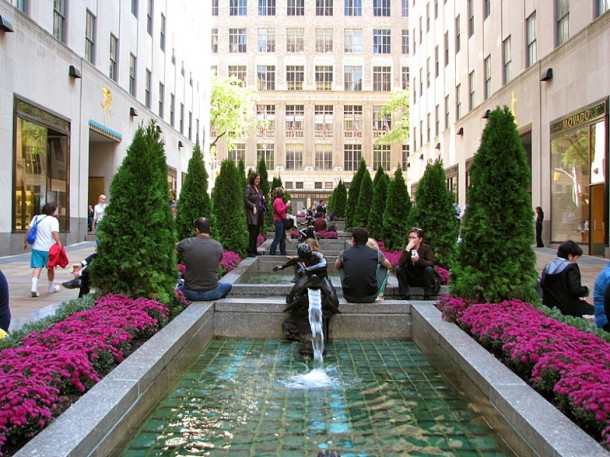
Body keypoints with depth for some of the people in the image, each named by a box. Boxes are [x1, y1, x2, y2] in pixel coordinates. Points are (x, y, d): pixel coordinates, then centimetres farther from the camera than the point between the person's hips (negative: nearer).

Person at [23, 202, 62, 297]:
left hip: (37, 247, 3)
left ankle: (34, 286, -17)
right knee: (50, 268, 14)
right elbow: (55, 233, -20)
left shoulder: (36, 218, 8)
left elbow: (29, 231, 5)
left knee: (37, 267, 1)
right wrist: (59, 244, -22)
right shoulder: (53, 220, -7)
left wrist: (25, 242, 12)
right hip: (49, 248, -3)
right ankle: (52, 286, 30)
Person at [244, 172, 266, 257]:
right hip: (252, 213, -8)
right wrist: (253, 207, -20)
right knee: (253, 233, -10)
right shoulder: (248, 187, -6)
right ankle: (250, 251, -6)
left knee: (257, 232, 11)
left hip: (259, 213, 8)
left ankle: (254, 250, 20)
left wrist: (263, 199, 7)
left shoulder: (259, 188, 19)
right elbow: (245, 199, -15)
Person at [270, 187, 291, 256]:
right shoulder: (278, 200, -15)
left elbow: (282, 210, 19)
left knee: (283, 237, 14)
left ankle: (283, 252, 20)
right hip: (279, 221, -11)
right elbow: (279, 211, -23)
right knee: (277, 238, -7)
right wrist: (286, 205, -20)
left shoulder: (279, 200, 18)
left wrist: (287, 205, 9)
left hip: (281, 221, 11)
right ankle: (272, 252, -2)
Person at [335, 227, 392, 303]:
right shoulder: (376, 253, -1)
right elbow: (389, 266, 20)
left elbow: (336, 266, 24)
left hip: (349, 298, 1)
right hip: (370, 298, 0)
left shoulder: (344, 254, 1)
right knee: (383, 267, 21)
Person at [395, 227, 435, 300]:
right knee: (399, 268, -19)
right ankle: (404, 295, -13)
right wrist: (407, 249, -32)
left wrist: (418, 260, -41)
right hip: (411, 279, 2)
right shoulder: (407, 248, -6)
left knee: (429, 269, -30)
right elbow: (401, 264, -23)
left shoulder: (427, 248, -10)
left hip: (423, 279, -2)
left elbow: (431, 263, -26)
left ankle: (427, 296, -18)